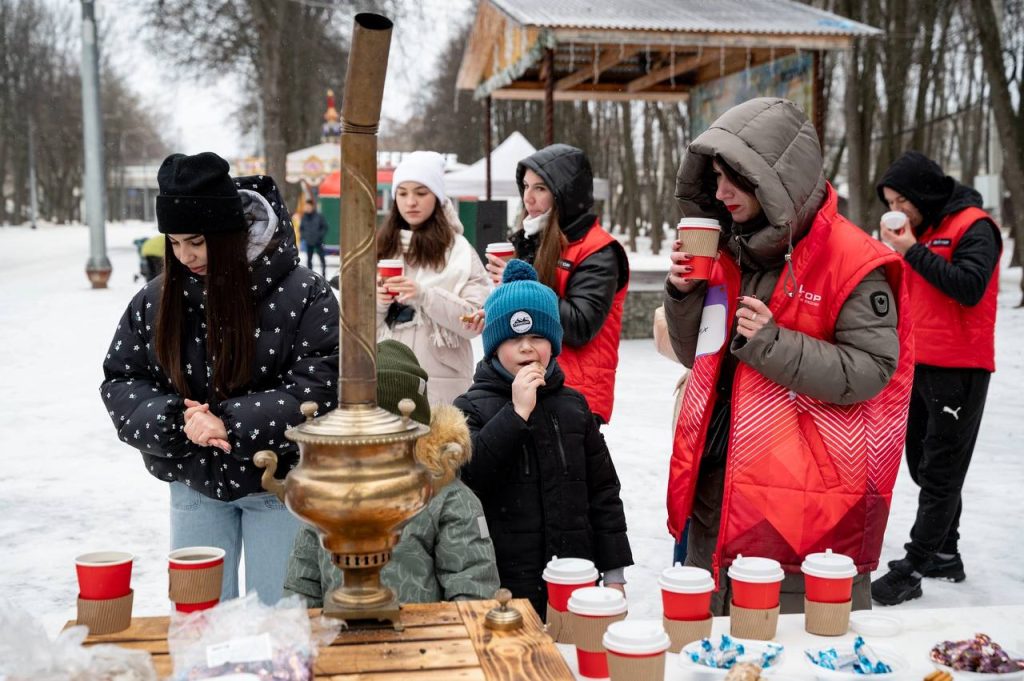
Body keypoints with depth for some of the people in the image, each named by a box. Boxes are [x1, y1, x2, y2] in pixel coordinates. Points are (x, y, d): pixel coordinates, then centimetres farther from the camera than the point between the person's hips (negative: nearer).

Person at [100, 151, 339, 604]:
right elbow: (120, 382, 2)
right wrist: (173, 419, -18)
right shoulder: (157, 300, -2)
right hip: (194, 485, 4)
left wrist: (230, 423, -24)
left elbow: (319, 387, -19)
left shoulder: (302, 294, -14)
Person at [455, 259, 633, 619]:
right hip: (503, 589, -3)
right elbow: (464, 476, -18)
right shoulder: (471, 408, 0)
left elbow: (603, 491, 12)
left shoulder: (573, 405, 10)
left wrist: (615, 572, 9)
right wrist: (517, 412, -19)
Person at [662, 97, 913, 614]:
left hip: (803, 507, -6)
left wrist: (772, 344, -22)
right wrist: (684, 294, -2)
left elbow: (871, 371, -15)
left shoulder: (851, 261, -12)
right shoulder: (728, 251, 9)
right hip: (714, 488, 7)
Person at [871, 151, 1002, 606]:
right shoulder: (917, 230, 13)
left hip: (957, 370, -8)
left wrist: (913, 251, -21)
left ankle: (911, 570, -2)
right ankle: (944, 555, 26)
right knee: (923, 463, 14)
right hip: (919, 364, 8)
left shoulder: (973, 226, -10)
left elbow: (970, 287, -23)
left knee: (940, 473, -4)